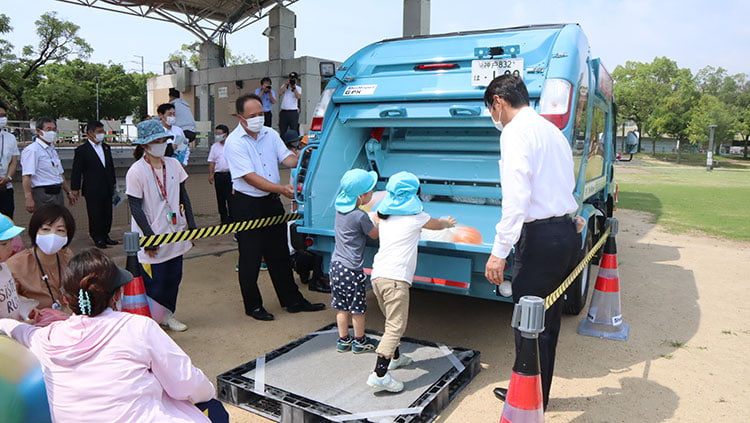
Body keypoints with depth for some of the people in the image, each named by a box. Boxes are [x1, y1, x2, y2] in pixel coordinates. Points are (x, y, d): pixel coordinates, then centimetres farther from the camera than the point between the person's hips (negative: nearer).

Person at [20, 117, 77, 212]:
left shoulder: (52, 150, 18)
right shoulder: (32, 150, -10)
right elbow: (26, 176, -19)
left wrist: (69, 192, 24)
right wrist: (29, 199, -26)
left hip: (58, 193, 8)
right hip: (43, 193, -8)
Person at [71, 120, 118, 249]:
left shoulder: (106, 147, 12)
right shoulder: (82, 150, -6)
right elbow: (76, 171, -5)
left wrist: (113, 182, 22)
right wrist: (75, 188, -7)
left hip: (107, 189, 6)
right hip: (92, 190, -6)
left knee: (107, 213, 11)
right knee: (95, 215, 1)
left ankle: (105, 236, 23)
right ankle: (97, 238, 14)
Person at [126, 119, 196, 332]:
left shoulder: (173, 165, 4)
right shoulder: (136, 171, -12)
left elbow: (184, 197, 11)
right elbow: (135, 208, -12)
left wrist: (192, 225, 8)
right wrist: (150, 238, -14)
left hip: (175, 234, 5)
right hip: (152, 239, -5)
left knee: (174, 277, 12)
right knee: (153, 281, 1)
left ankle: (168, 314, 30)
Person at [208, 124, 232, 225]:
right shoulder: (214, 146, 11)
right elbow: (211, 162, 9)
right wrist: (210, 174, 1)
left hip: (230, 174, -3)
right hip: (218, 175, 3)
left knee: (230, 197, -6)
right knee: (220, 198, 5)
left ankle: (231, 218, 3)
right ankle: (224, 219, 13)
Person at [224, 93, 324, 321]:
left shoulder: (270, 134, 6)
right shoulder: (234, 142, -13)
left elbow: (287, 158, 1)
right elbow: (250, 177, -20)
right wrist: (281, 189, -27)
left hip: (272, 201, 6)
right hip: (247, 204, -6)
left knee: (279, 253, 15)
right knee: (250, 258, 5)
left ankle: (293, 300, 26)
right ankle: (252, 305, 21)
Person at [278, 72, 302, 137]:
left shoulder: (298, 88, 8)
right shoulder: (284, 86, 13)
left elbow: (298, 97, -11)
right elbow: (281, 92, -8)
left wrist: (294, 87, -13)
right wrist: (286, 84, -10)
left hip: (293, 112, -2)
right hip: (283, 112, 2)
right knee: (282, 131, 5)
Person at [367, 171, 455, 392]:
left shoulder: (384, 216, 18)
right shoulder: (416, 216, 2)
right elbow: (437, 224, 21)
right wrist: (448, 223, 45)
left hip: (377, 275, 7)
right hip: (396, 277, -7)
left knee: (392, 321, 24)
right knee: (395, 326, -7)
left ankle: (394, 357, 39)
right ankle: (379, 374, -14)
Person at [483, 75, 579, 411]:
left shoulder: (515, 132, -11)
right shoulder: (553, 130, 18)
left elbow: (516, 196, -22)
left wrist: (500, 251, -22)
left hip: (540, 237, -10)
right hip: (568, 232, 10)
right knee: (548, 320, 18)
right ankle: (538, 394, 33)